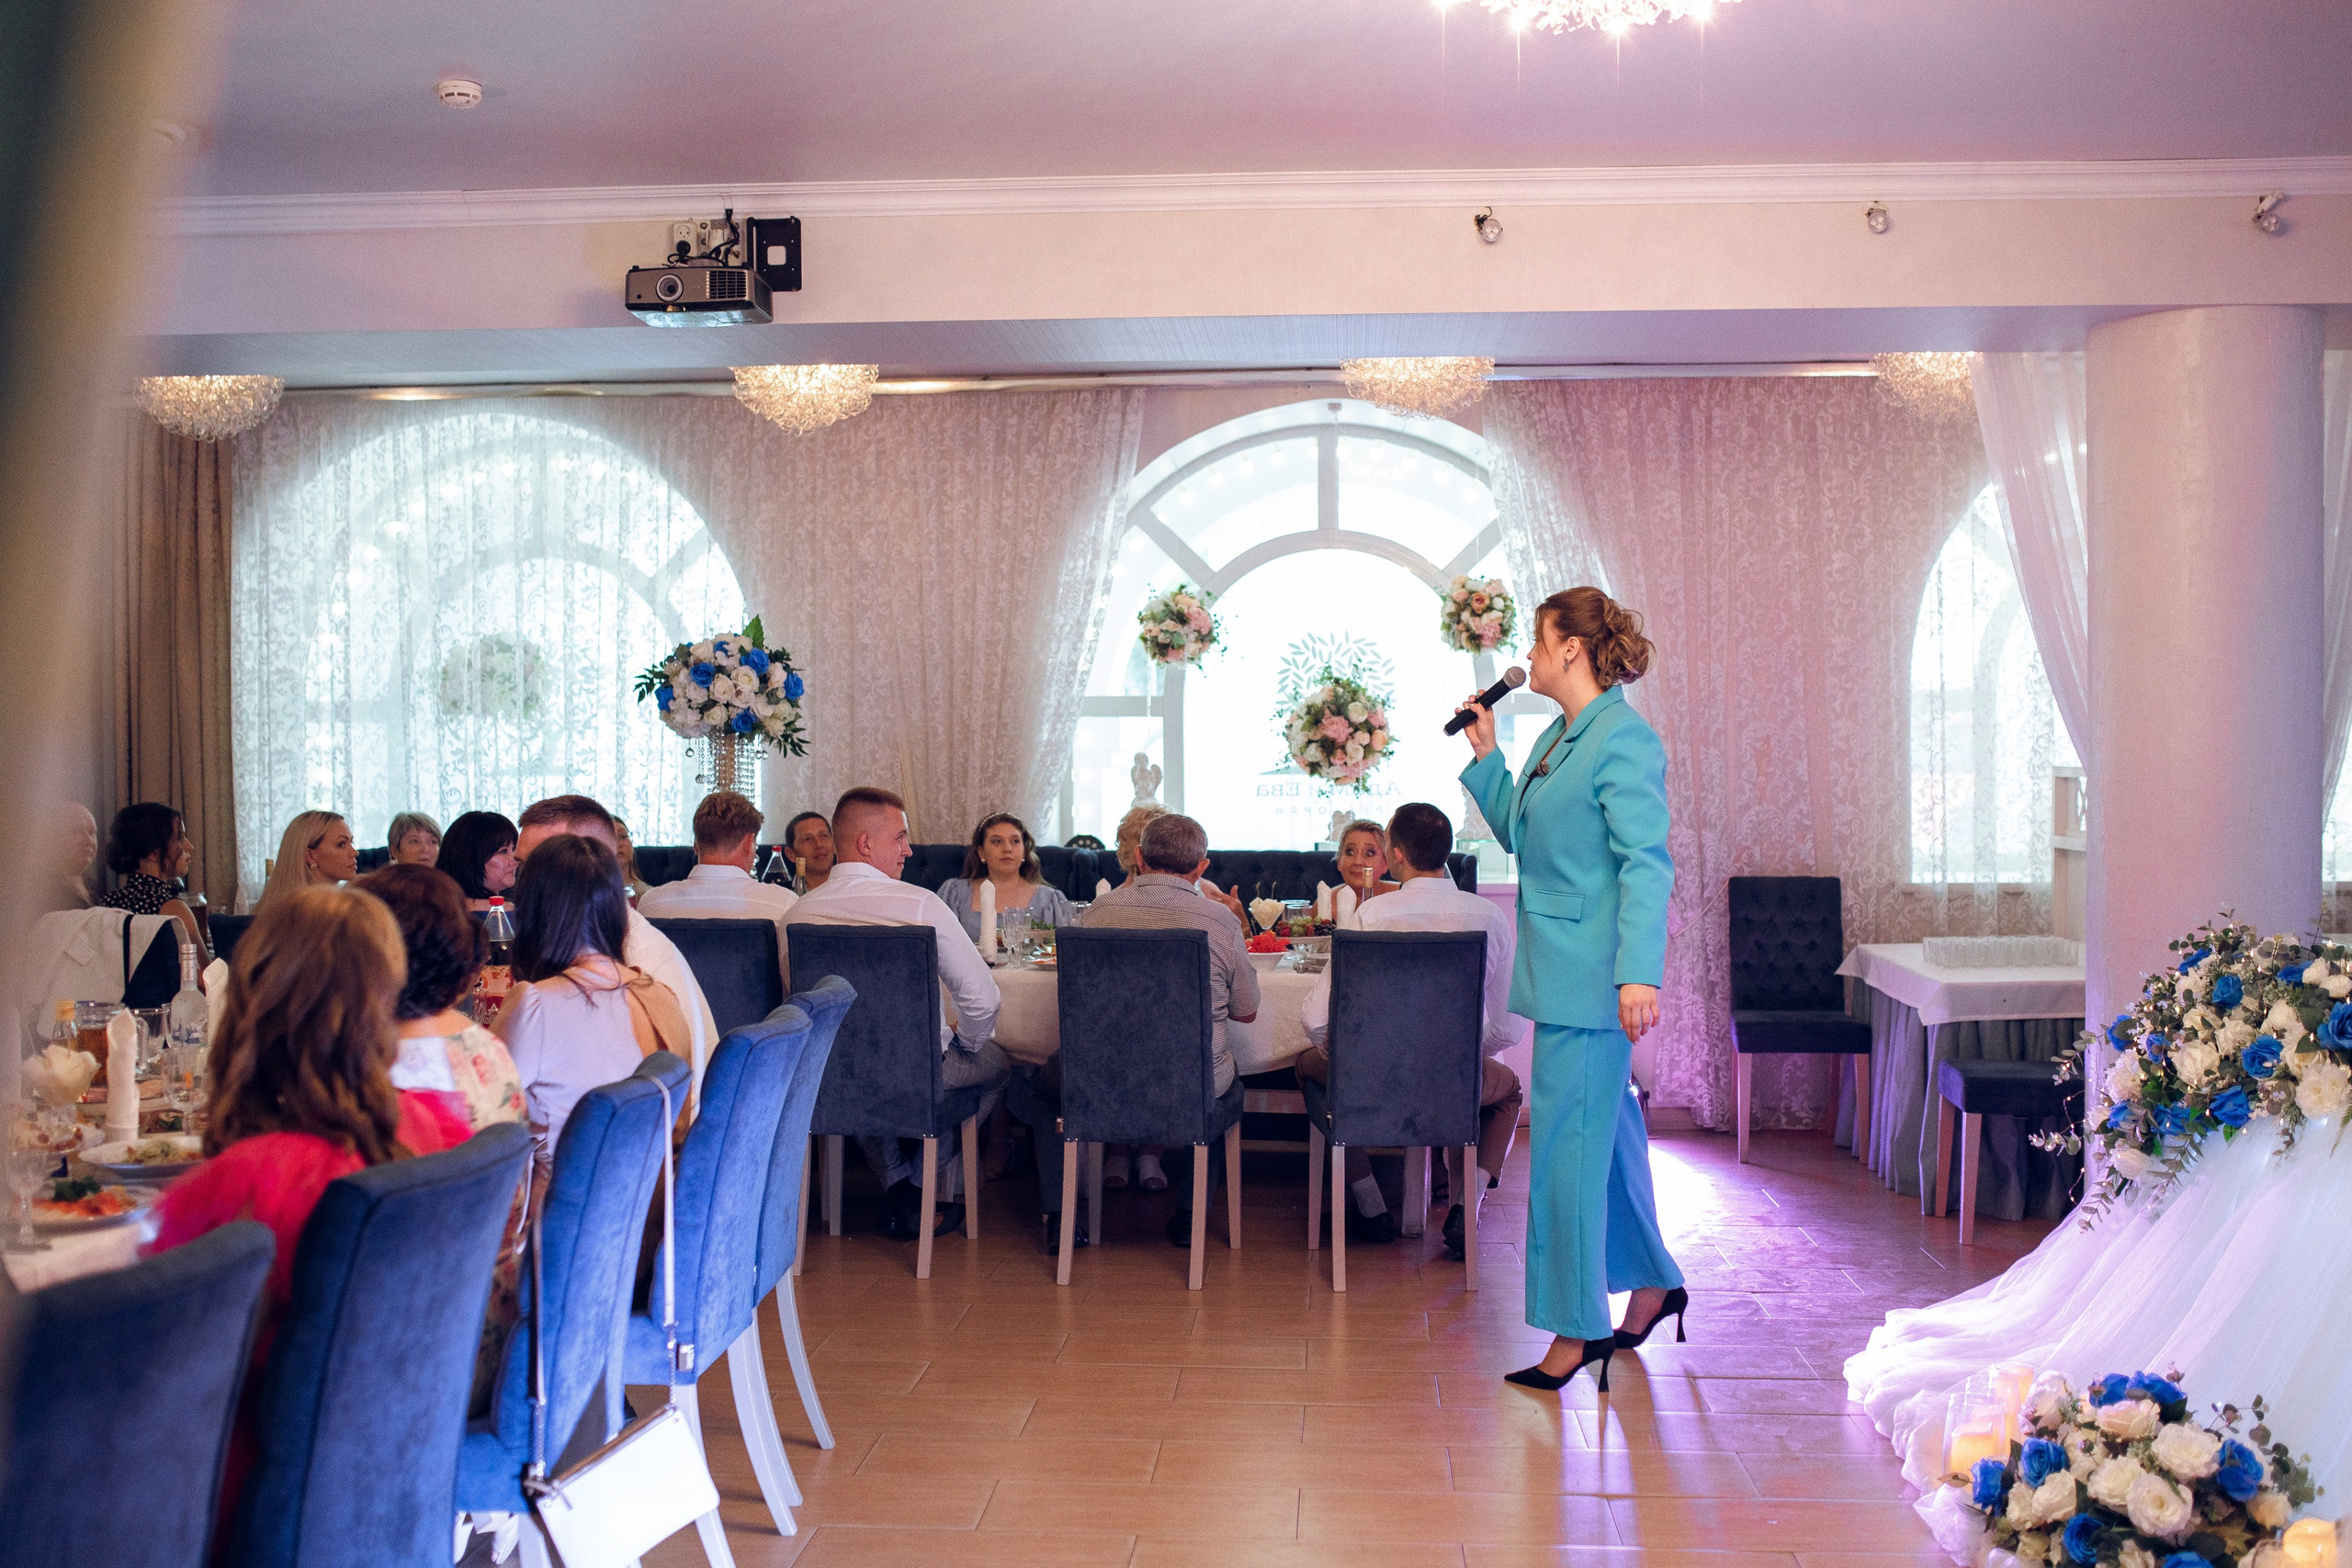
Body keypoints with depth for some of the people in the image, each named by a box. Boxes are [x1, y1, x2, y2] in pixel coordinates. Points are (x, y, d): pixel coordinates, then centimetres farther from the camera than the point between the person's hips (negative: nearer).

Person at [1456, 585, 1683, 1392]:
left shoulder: (1624, 739, -15)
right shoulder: (1560, 736, 14)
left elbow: (1646, 863, -22)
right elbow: (1519, 833, 24)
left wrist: (1639, 974, -29)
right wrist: (1485, 756, 14)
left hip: (1590, 982, -10)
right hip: (1560, 971, 10)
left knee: (1567, 1145, -3)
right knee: (1604, 1134, 19)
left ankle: (1575, 1327, 7)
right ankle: (1652, 1281, 35)